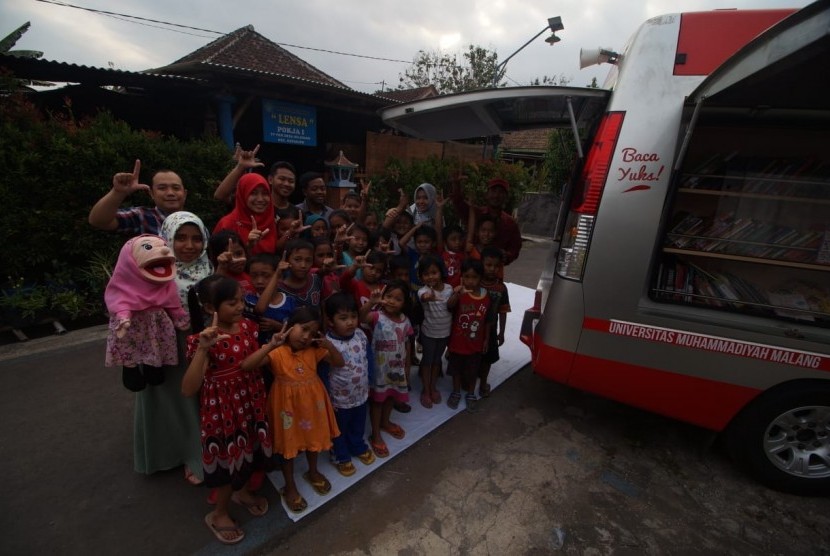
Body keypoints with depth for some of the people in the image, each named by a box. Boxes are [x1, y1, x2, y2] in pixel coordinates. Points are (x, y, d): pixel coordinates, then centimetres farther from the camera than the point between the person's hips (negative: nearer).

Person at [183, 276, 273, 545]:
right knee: (229, 456, 12)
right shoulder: (202, 339, -24)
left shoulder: (247, 325, -6)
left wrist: (270, 346, -12)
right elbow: (188, 389, -31)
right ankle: (218, 514, 40)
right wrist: (203, 348, -41)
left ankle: (242, 491, 53)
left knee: (251, 448, 22)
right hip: (223, 407, -6)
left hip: (250, 399, 6)